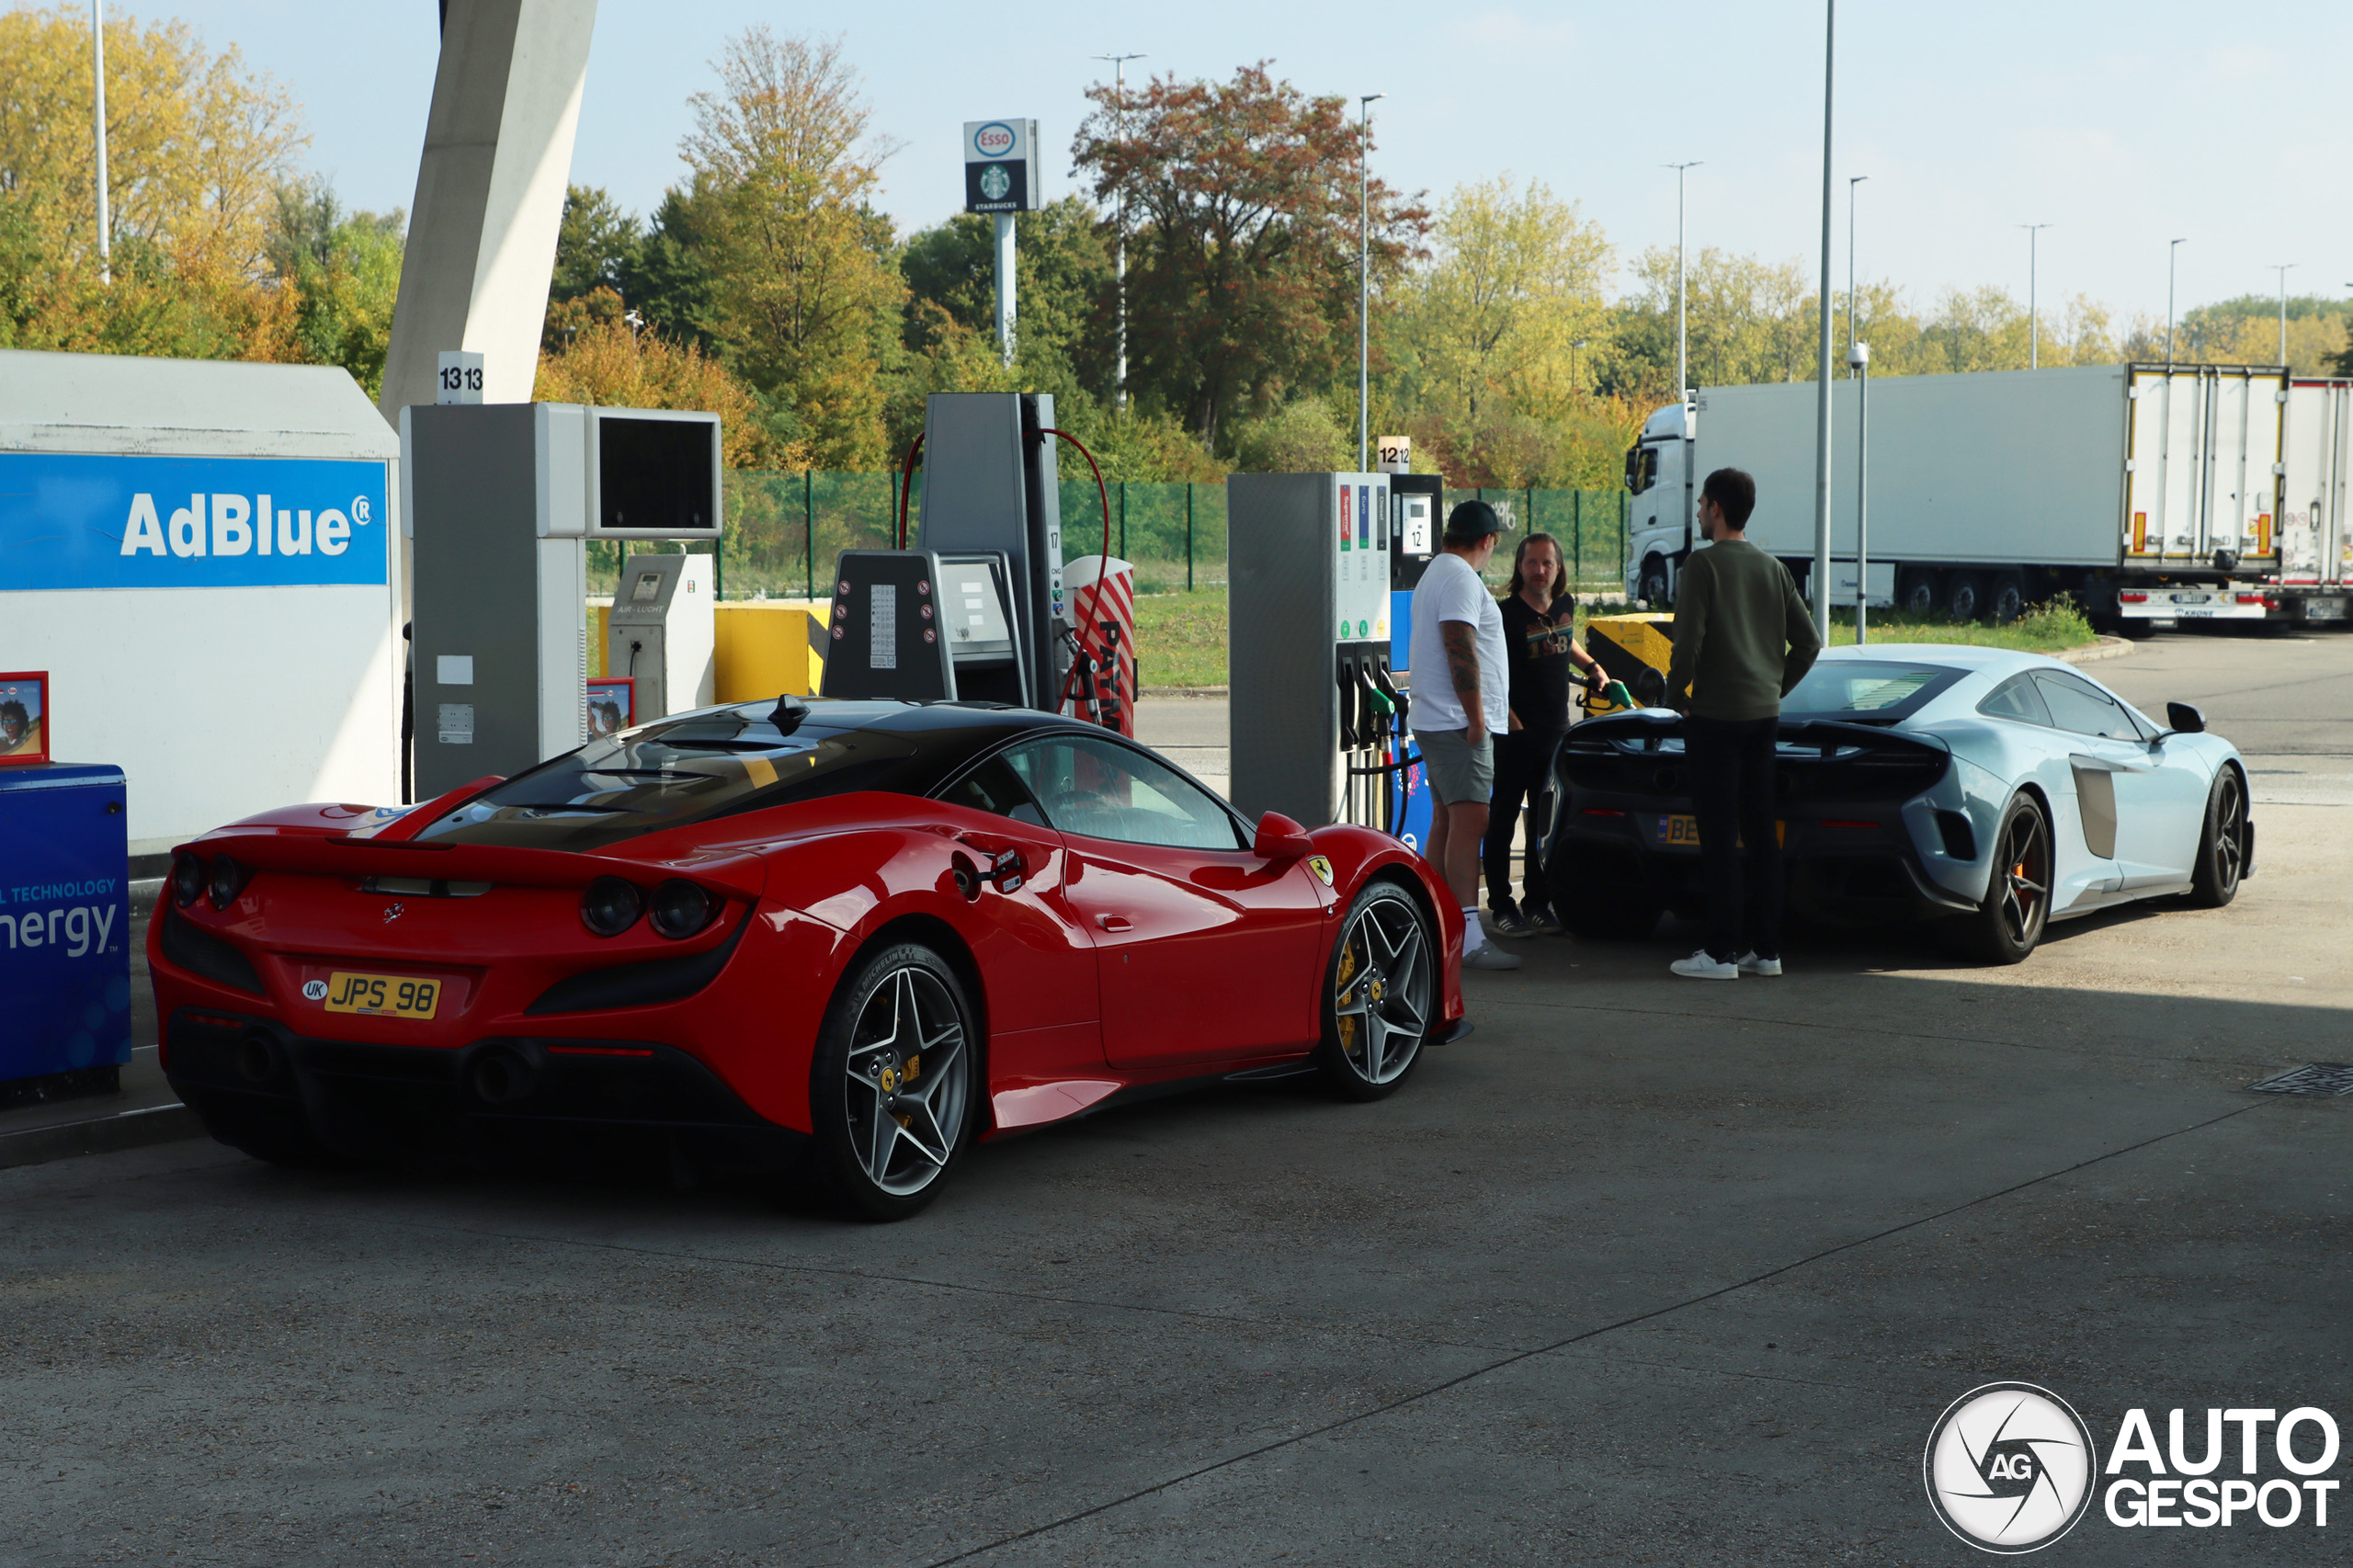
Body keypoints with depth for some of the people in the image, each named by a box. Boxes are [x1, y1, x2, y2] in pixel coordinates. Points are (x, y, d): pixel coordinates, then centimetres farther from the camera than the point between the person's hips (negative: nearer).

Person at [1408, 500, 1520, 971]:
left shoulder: (1435, 573, 21)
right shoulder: (1461, 578, -13)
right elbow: (1461, 651, -21)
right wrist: (1476, 717, -20)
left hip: (1434, 721, 11)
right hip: (1457, 721, -11)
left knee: (1445, 822, 14)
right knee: (1469, 822, -16)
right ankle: (1467, 936, -22)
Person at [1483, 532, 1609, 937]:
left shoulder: (1565, 605, 8)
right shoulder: (1506, 614, -12)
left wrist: (1593, 667, 21)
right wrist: (1504, 712, -20)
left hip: (1556, 732, 6)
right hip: (1515, 733, -6)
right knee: (1502, 819, -2)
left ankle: (1538, 904, 17)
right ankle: (1501, 907, 3)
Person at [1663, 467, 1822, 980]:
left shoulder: (1705, 564, -10)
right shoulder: (1772, 568, 11)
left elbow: (1688, 641, -17)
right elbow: (1808, 640, 12)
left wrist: (1676, 694, -3)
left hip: (1715, 713, -7)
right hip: (1763, 714, 7)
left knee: (1719, 836, -5)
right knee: (1761, 834, 10)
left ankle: (1722, 952, -5)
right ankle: (1765, 948, 13)